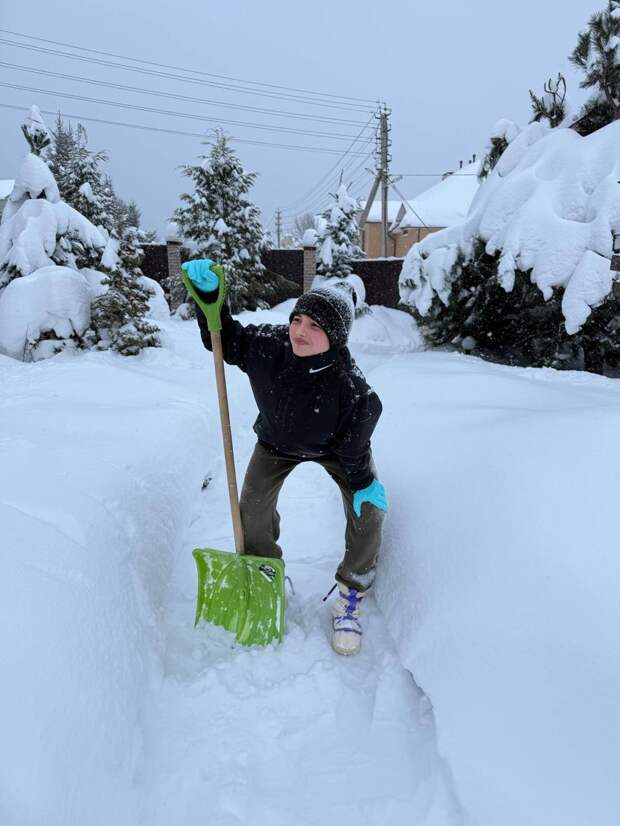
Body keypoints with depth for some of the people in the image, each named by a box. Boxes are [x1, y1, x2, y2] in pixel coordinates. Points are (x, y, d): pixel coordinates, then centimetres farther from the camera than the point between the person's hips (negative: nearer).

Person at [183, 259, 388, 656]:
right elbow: (225, 341, -12)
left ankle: (349, 599, 9)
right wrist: (209, 294, -26)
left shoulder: (350, 385, -40)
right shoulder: (268, 344, -31)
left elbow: (353, 445, -25)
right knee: (253, 509, -5)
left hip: (333, 446, -2)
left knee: (368, 513, -13)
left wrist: (363, 482, -14)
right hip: (277, 441, 3)